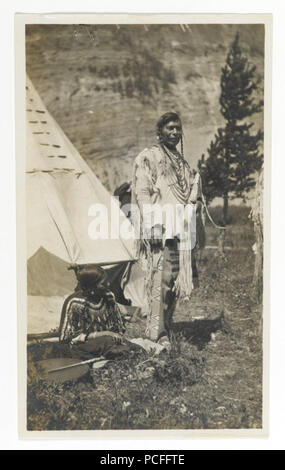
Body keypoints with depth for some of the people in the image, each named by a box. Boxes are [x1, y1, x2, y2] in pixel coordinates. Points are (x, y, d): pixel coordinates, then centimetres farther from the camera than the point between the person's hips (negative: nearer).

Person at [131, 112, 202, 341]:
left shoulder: (181, 161, 22)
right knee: (160, 278, -11)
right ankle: (156, 333, -4)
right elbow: (143, 193, -9)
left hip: (179, 230, 7)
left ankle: (165, 329, 19)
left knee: (174, 280, 9)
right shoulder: (148, 157, 0)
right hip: (159, 230, -7)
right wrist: (153, 226, -18)